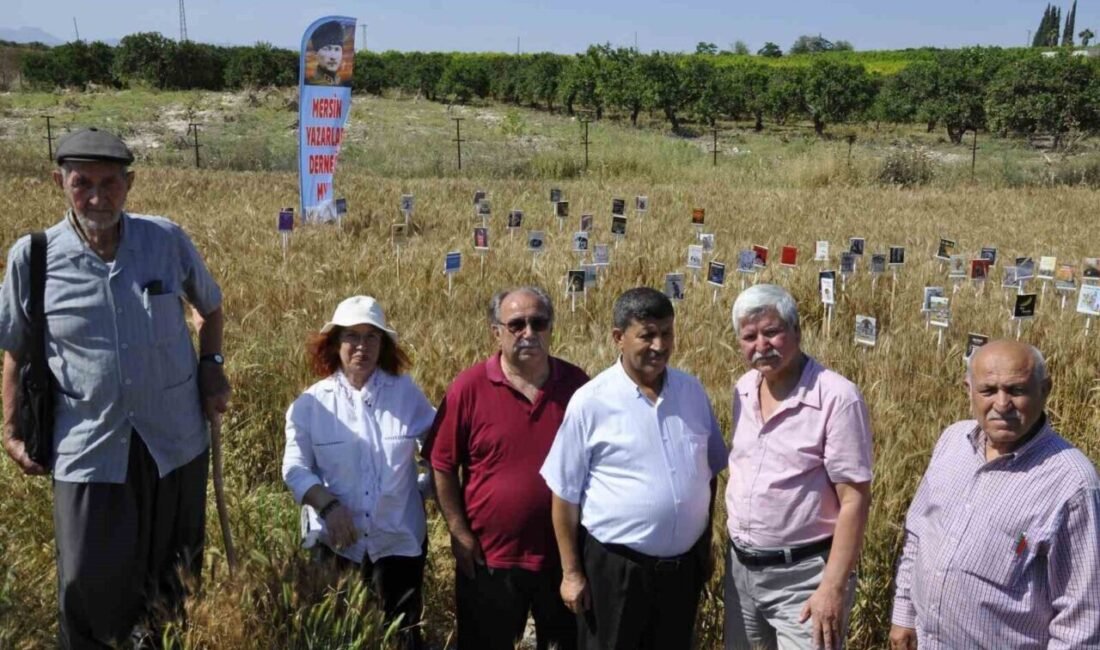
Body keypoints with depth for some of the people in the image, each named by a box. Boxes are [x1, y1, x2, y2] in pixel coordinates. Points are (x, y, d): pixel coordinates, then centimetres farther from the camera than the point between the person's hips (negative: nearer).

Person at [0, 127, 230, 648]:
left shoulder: (168, 240, -7)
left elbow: (209, 305, 12)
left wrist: (212, 364, 0)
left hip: (175, 438, 2)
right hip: (89, 447, -1)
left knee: (168, 570, 19)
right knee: (89, 584, 2)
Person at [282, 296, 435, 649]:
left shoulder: (407, 393, -4)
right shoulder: (311, 403, -5)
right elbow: (294, 468, -4)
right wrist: (328, 505, -18)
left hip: (398, 540, 0)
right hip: (336, 540, 0)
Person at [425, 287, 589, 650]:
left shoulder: (576, 383, -4)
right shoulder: (469, 388, -11)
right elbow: (443, 466, -5)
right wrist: (459, 533, -7)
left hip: (564, 554, 2)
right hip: (489, 557, -1)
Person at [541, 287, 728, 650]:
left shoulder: (693, 391, 1)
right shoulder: (591, 402, -13)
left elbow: (709, 475, 11)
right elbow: (566, 494, -8)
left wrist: (706, 547, 14)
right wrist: (571, 572, -6)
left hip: (684, 563, 4)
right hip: (614, 566, -4)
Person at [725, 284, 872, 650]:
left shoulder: (836, 397, -18)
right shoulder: (744, 390, 3)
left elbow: (854, 499, -17)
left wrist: (833, 588, -20)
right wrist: (737, 546, 12)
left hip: (803, 574, -6)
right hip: (741, 566, 7)